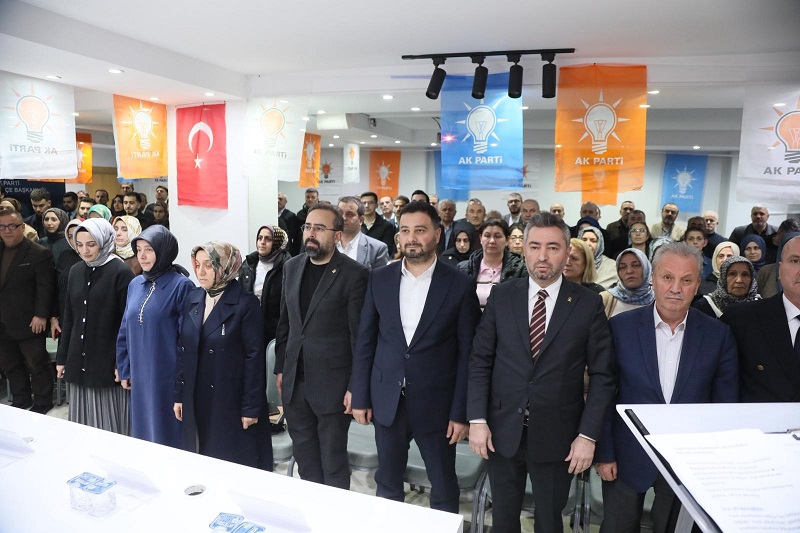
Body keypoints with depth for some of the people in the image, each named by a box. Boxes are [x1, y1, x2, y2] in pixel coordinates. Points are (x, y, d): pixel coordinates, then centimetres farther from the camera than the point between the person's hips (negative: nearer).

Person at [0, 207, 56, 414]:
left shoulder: (39, 253, -9)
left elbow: (45, 287, -13)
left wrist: (41, 316, -19)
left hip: (28, 323, -7)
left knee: (37, 364, 5)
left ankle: (42, 403, 17)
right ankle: (20, 401, 28)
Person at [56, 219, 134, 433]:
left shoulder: (121, 272, -11)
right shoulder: (76, 271, 8)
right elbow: (68, 317, 13)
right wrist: (62, 357, 13)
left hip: (108, 361, -5)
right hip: (79, 360, 6)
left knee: (110, 422, 2)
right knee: (84, 423, 12)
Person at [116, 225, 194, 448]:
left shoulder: (181, 285, -13)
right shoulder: (135, 284, 7)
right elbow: (125, 330, 13)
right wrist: (124, 370, 12)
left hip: (169, 375, -6)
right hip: (140, 375, 6)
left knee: (167, 433, 5)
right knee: (143, 430, 17)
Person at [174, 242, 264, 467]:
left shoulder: (245, 303, -12)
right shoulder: (192, 299, 6)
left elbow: (254, 357, -12)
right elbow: (183, 350, 10)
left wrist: (251, 406, -12)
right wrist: (179, 395, 8)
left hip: (230, 399, -5)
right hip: (195, 399, 5)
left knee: (233, 463, 6)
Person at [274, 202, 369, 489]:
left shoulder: (354, 274, -12)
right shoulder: (292, 266, 7)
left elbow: (360, 335, -12)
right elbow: (284, 322, 13)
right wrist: (280, 368, 12)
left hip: (332, 383, -6)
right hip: (294, 380, 6)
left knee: (333, 460, 9)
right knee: (304, 453, 19)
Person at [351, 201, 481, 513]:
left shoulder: (460, 286, -8)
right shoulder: (379, 279, 0)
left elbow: (467, 354, -6)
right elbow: (365, 341, 4)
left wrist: (461, 412, -7)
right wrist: (360, 397, 2)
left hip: (436, 404, -2)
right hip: (387, 401, 3)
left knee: (444, 488, 15)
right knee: (387, 483, 19)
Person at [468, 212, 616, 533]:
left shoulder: (588, 304, -7)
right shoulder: (502, 296, -2)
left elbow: (603, 375, -4)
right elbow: (480, 361, -1)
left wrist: (588, 435, -8)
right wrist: (477, 419, -6)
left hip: (557, 435, -1)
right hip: (502, 431, 2)